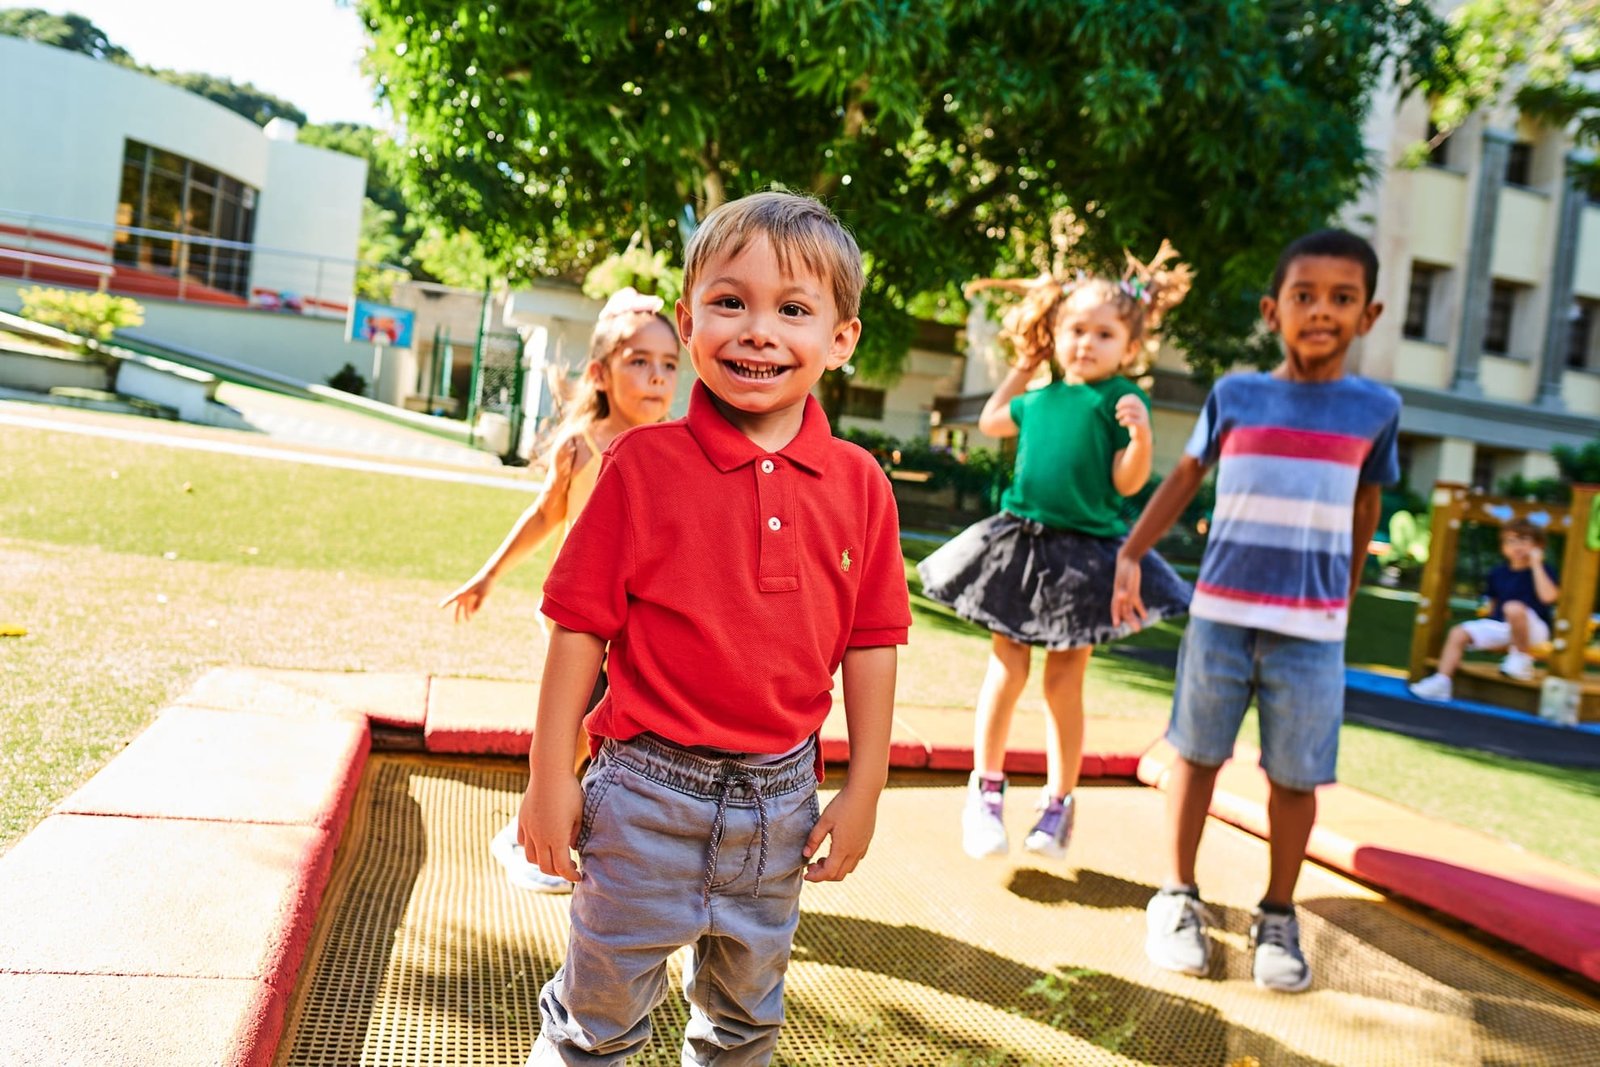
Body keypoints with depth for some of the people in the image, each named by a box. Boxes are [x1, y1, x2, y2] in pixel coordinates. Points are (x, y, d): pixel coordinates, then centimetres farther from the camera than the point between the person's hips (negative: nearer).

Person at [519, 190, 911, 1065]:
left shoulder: (859, 483, -4)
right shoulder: (645, 463, -11)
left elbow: (870, 642, 1)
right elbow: (580, 624, -8)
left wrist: (863, 790, 3)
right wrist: (548, 776, -7)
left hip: (780, 796, 3)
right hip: (650, 788, -3)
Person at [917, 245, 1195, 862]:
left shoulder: (1121, 400, -3)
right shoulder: (1040, 400, 12)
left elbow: (1127, 481, -9)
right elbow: (991, 423, 30)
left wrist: (1141, 433, -26)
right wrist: (1023, 368, 29)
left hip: (1084, 556, -4)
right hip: (1019, 544, 4)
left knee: (1064, 681, 4)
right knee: (1006, 671, 7)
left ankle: (1058, 802, 19)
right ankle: (986, 791, 19)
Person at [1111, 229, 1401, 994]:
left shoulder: (1376, 408, 2)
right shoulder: (1235, 395, 1)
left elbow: (1364, 508, 13)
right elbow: (1184, 479, 8)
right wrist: (1130, 553, 0)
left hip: (1311, 629, 0)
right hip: (1221, 613, 0)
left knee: (1297, 774, 7)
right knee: (1197, 752, 9)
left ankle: (1278, 917, 25)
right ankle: (1178, 897, 25)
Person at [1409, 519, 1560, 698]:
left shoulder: (1542, 570, -3)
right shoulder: (1498, 574, 11)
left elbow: (1548, 596, -23)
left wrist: (1536, 564, -18)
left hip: (1534, 629, -5)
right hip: (1500, 626, 5)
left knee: (1514, 607, -37)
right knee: (1459, 632, -13)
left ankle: (1522, 657, -16)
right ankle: (1442, 681, -20)